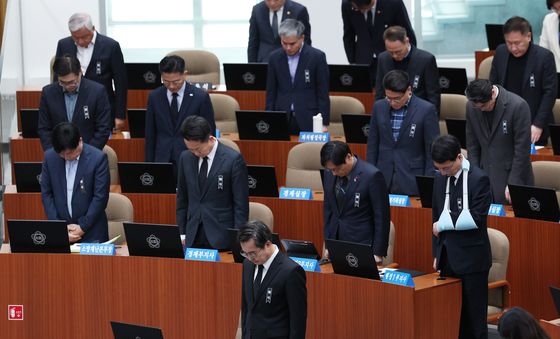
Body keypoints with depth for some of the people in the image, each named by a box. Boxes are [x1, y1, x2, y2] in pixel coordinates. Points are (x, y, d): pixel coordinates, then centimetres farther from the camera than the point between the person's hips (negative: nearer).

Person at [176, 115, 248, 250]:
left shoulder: (233, 159, -8)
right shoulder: (186, 158, 6)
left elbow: (241, 204, -6)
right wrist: (182, 233, 10)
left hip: (222, 239, -4)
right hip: (193, 239, 4)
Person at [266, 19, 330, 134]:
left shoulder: (317, 57, -4)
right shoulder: (275, 57, 6)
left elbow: (323, 93, -2)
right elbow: (271, 93, 11)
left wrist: (323, 123, -6)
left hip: (308, 122, -3)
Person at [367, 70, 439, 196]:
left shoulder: (426, 110, -7)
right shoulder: (379, 107, 6)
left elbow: (432, 151, -5)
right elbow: (372, 146, 12)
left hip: (412, 185, -3)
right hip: (382, 183, 4)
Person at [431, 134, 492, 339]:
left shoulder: (478, 179, -12)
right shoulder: (440, 178, 7)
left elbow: (476, 219, -19)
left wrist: (444, 223, -14)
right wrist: (437, 253, 12)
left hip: (471, 259, -6)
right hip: (448, 258, 6)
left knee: (474, 317, 1)